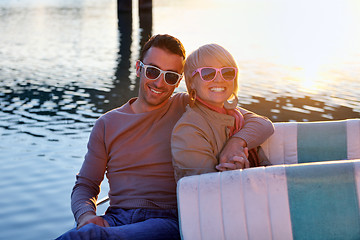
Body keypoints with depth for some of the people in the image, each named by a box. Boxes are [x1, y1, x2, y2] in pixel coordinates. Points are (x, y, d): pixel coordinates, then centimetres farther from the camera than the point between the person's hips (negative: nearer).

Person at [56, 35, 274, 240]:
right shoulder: (107, 124, 15)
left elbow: (261, 124, 5)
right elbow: (85, 185, 16)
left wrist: (237, 142, -18)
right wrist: (86, 216, -7)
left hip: (168, 220, -3)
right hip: (116, 218, 3)